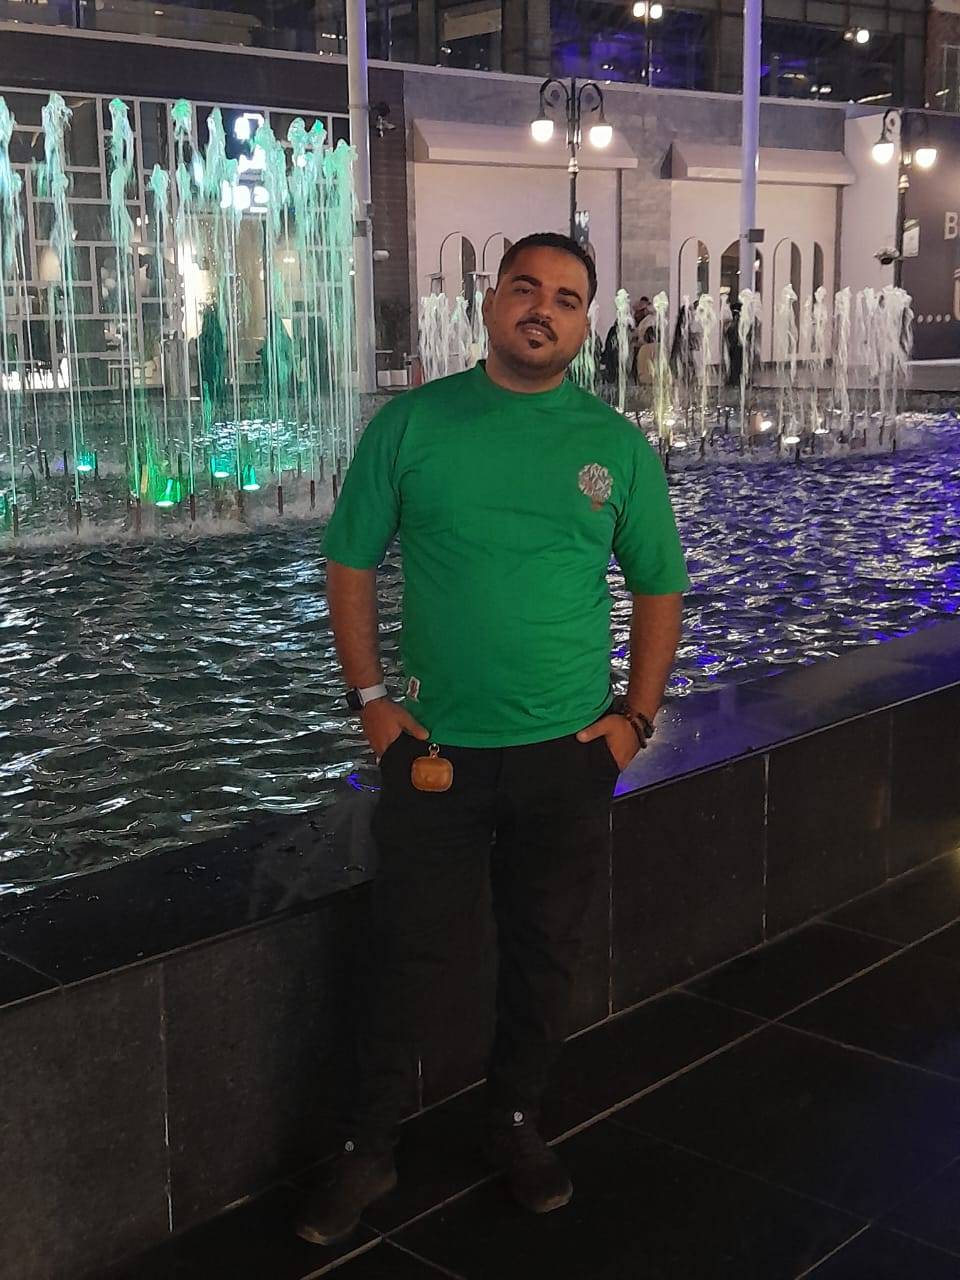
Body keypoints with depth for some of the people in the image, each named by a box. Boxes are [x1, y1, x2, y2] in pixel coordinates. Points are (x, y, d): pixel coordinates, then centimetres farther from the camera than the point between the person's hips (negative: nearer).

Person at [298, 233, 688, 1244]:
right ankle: (367, 1149, 24)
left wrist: (637, 715, 2)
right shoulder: (411, 424, -2)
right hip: (433, 747, -1)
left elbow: (658, 588, 10)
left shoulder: (618, 446, 2)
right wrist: (369, 699, -3)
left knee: (544, 954, 14)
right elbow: (349, 565, 3)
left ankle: (515, 1125, 36)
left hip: (570, 755, 2)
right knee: (407, 955, 6)